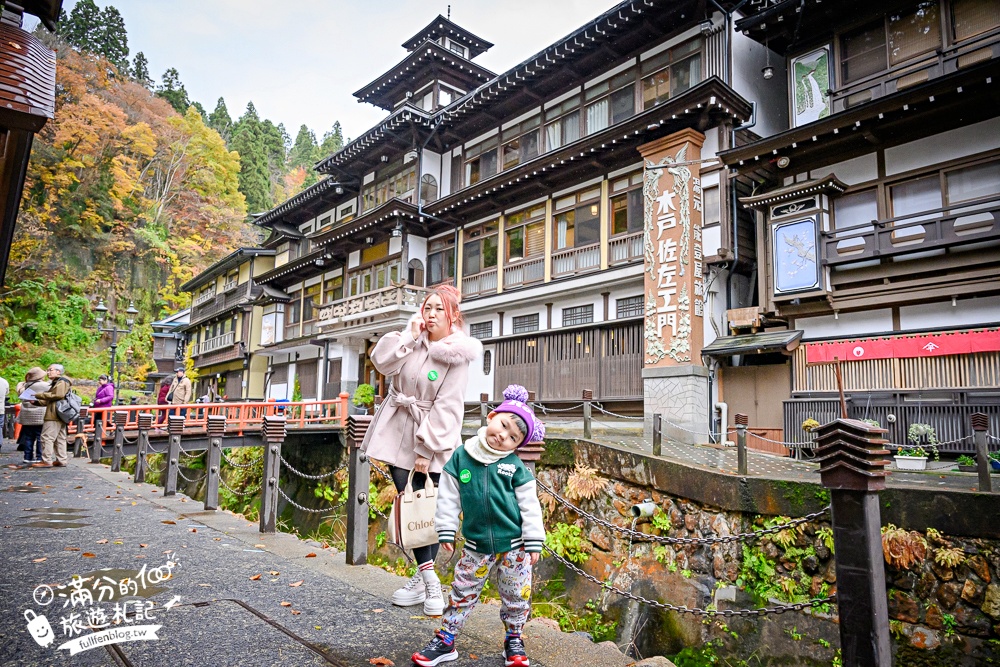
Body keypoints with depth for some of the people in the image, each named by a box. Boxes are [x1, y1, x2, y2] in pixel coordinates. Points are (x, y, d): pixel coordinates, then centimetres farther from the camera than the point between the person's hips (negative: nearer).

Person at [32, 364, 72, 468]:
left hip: (54, 416, -10)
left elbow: (58, 395, -20)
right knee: (60, 439, 10)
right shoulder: (56, 383, 25)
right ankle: (62, 460, 13)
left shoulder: (62, 382, -6)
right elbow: (50, 401, 26)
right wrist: (37, 401, 11)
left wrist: (40, 395, -12)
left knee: (47, 437, -9)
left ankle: (46, 461, -9)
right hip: (59, 416, 10)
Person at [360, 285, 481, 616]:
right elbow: (382, 362, -9)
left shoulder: (457, 354, -12)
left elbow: (445, 409, -15)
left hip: (433, 438, -4)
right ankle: (428, 581, 11)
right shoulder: (413, 341, 4)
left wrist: (425, 450, -17)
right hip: (398, 431, 5)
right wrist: (409, 334, -13)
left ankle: (422, 579, 15)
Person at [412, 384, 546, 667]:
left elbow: (530, 506, -3)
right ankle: (445, 642, 27)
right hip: (476, 545, 1)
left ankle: (514, 641, 34)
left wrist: (534, 542, -5)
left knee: (517, 598, 12)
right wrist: (446, 531, 0)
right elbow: (448, 497, 1)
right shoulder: (461, 457, -4)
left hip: (514, 546, 0)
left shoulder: (515, 466, -6)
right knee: (463, 594, 11)